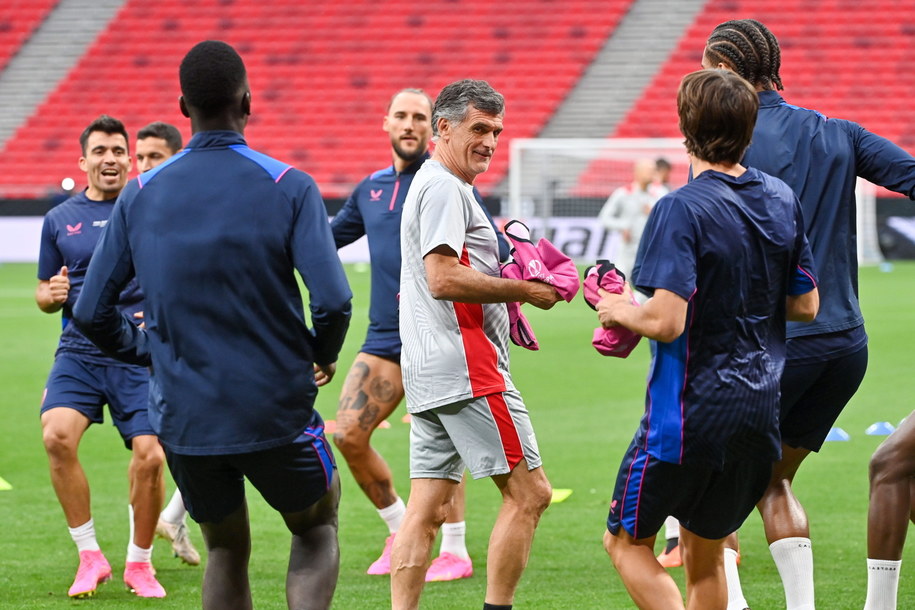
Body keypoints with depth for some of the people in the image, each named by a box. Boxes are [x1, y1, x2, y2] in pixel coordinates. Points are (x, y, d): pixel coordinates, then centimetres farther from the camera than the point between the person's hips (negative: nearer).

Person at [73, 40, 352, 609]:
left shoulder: (140, 195, 2)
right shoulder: (288, 187, -8)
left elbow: (92, 312, 3)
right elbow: (332, 300, -17)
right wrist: (324, 354, 5)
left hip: (181, 415, 3)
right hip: (275, 410, -3)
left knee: (226, 552, 19)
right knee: (317, 529, 19)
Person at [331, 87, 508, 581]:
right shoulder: (371, 189, 14)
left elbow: (495, 247, -8)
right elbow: (327, 238, 30)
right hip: (384, 335, 6)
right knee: (348, 434, -3)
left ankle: (455, 553, 6)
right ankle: (400, 532, 15)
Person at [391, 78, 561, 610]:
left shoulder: (432, 185, 23)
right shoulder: (444, 188, -10)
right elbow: (444, 278, -20)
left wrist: (512, 284, 15)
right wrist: (523, 290, -13)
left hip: (429, 375, 10)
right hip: (465, 366, -10)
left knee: (429, 508, 6)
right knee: (528, 493, -7)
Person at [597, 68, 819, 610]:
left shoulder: (681, 210, -18)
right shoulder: (783, 200, 4)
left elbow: (666, 321, -25)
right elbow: (806, 306, 12)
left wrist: (622, 311, -5)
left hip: (689, 412, -7)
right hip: (760, 412, 7)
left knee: (627, 542, 8)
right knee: (706, 554, 19)